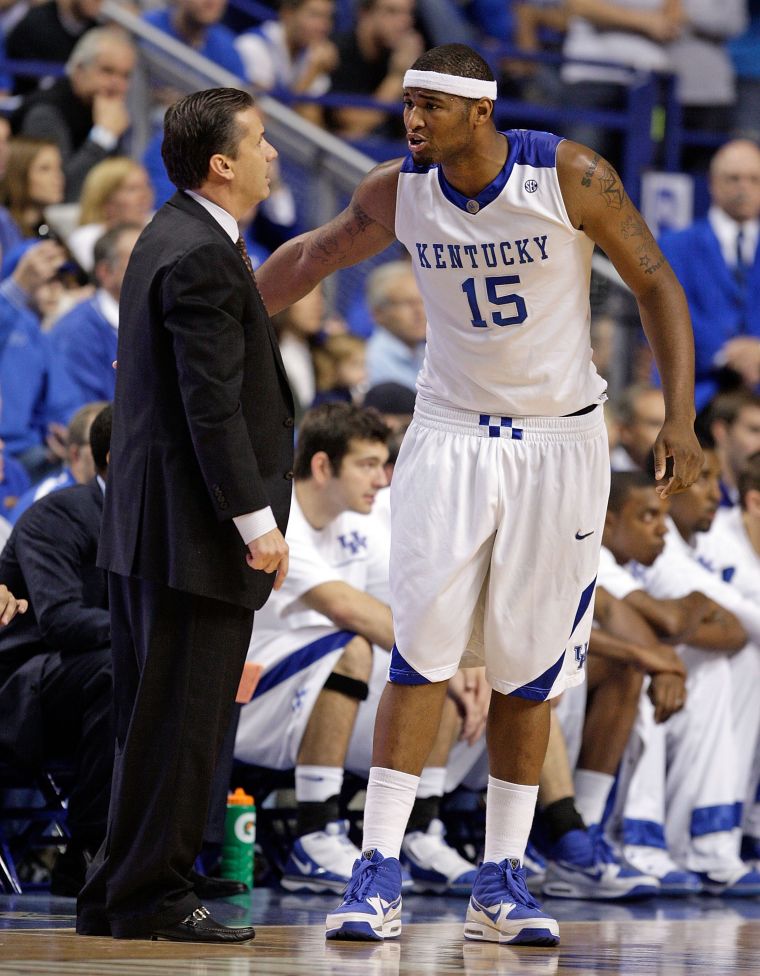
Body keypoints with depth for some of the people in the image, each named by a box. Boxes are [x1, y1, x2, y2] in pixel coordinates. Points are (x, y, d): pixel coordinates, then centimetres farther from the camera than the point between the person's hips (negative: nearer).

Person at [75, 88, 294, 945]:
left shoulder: (173, 238, 16)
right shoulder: (201, 257, -16)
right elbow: (212, 405, -21)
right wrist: (256, 520, -19)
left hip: (145, 524, 10)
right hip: (195, 529, -10)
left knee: (151, 722, 13)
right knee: (182, 721, -5)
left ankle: (117, 896, 17)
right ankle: (151, 896, -1)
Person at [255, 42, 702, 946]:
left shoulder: (569, 176, -14)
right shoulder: (397, 192, -6)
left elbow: (654, 282, -6)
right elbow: (307, 259, 12)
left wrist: (679, 416, -12)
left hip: (558, 439, -1)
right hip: (450, 437, 1)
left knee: (530, 667, 3)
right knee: (421, 651, -10)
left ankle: (501, 882, 11)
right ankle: (378, 873, -9)